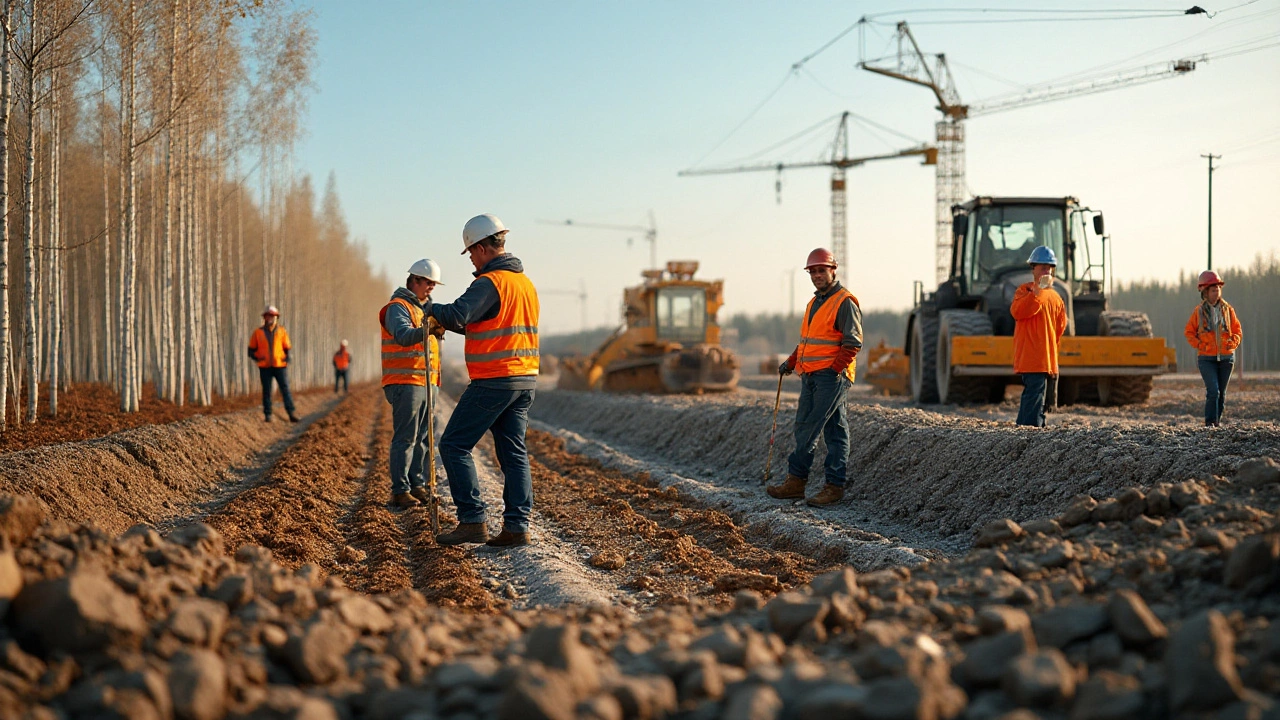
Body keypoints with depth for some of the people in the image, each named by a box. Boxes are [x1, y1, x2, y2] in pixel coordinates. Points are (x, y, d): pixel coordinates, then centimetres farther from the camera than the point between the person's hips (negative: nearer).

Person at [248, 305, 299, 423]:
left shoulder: (282, 331, 7)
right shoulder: (258, 333, 5)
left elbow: (287, 348, 11)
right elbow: (251, 350, 9)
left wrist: (287, 358, -8)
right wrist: (256, 357, -11)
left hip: (280, 366, 0)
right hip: (265, 367, 0)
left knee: (285, 389, -5)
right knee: (266, 391, 3)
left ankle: (291, 414, -7)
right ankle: (267, 415, 8)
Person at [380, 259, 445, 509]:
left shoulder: (423, 308, 22)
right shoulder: (398, 307, -8)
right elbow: (402, 336, -29)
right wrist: (424, 330, -46)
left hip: (427, 383, 9)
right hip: (405, 383, -9)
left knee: (422, 438, 10)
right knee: (405, 438, -10)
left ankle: (417, 484, 16)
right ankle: (400, 491, -8)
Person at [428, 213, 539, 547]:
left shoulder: (490, 282, -14)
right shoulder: (526, 282, 16)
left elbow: (456, 316, -25)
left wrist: (433, 309, -4)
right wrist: (450, 324, 19)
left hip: (494, 380, -9)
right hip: (525, 380, 9)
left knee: (454, 445, -1)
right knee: (513, 452, 9)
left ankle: (472, 521, -5)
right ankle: (517, 526, 5)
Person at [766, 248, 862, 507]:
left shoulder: (845, 302, -7)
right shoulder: (814, 303, 20)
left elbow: (853, 342, -12)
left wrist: (835, 369, -19)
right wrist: (791, 362, 16)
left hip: (832, 377, -9)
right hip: (810, 376, 9)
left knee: (810, 429, -10)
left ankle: (796, 479, -6)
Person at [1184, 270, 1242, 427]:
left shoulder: (1227, 309, 5)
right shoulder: (1199, 311, -1)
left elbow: (1237, 331, 10)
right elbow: (1189, 332, 6)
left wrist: (1233, 342, -9)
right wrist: (1199, 345, -9)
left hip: (1226, 357, 3)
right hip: (1206, 358, -3)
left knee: (1221, 392, 9)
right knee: (1213, 390, -15)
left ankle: (1218, 420, 21)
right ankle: (1210, 421, -7)